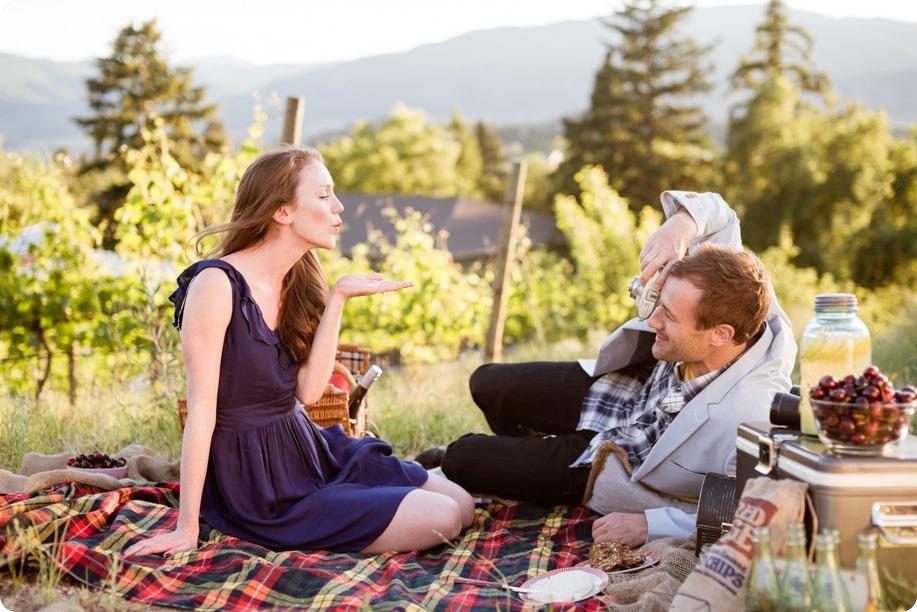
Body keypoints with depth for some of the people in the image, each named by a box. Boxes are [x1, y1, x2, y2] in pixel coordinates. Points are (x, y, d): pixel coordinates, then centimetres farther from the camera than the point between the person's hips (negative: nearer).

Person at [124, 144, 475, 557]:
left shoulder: (298, 282, 6)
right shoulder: (217, 283, -20)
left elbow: (308, 390, -5)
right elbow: (201, 411, -20)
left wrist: (338, 299, -10)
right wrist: (187, 529, -18)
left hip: (308, 450, 8)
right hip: (258, 487, -8)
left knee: (461, 504, 3)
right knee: (440, 521, -14)